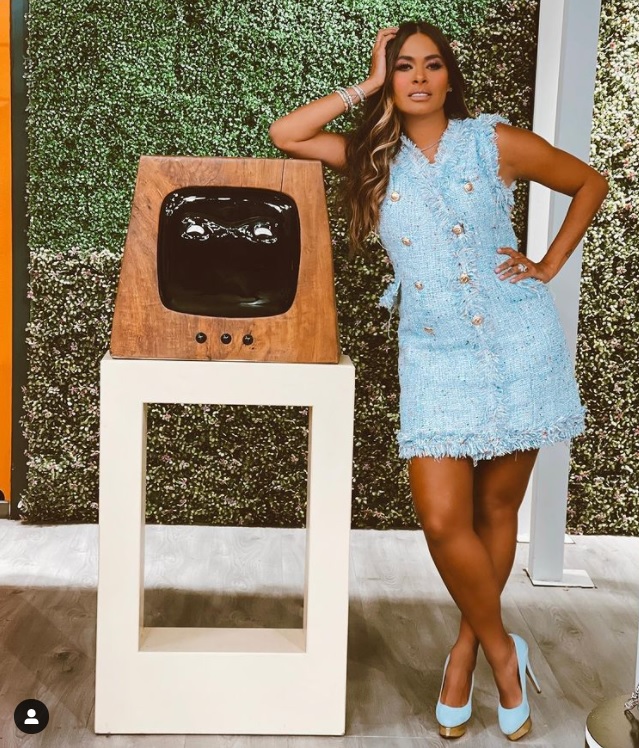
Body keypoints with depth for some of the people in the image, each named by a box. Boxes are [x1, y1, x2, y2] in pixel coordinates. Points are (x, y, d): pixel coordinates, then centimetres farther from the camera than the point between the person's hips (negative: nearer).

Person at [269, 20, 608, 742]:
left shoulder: (495, 142, -1)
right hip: (434, 355, 1)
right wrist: (366, 87, -2)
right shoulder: (374, 156, 7)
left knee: (497, 509, 8)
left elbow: (590, 183, 10)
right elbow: (284, 134, -3)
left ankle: (467, 647, 28)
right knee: (442, 519, -9)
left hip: (516, 346, -1)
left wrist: (549, 265, 3)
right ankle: (502, 649, 15)